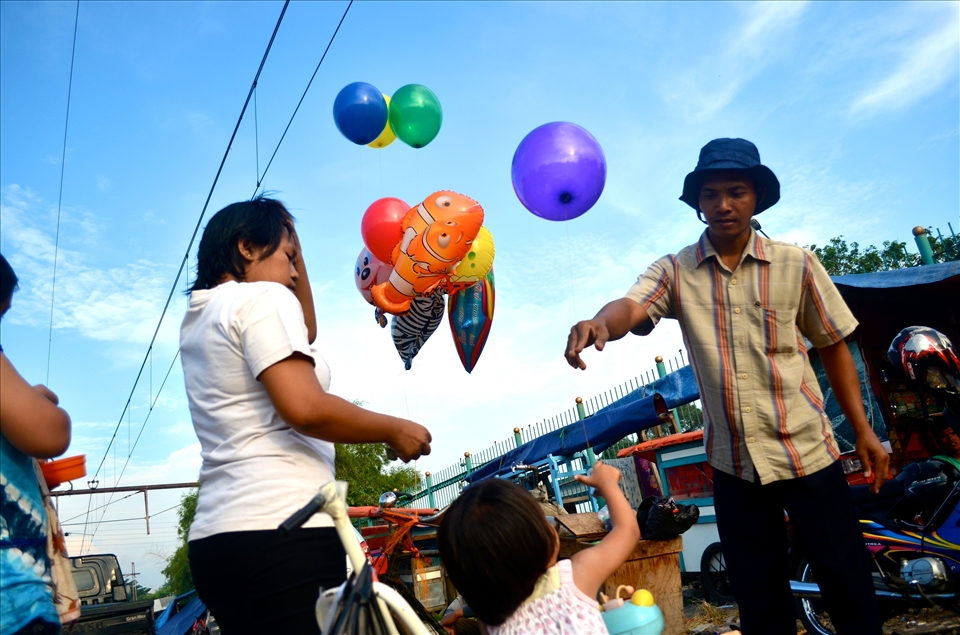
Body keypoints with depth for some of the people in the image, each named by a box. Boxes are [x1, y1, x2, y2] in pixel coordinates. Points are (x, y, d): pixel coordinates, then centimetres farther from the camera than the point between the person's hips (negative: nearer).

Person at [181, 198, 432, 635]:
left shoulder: (199, 321, 20)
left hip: (219, 535, 10)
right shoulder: (261, 297, -8)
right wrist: (394, 430, -6)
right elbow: (306, 409, -21)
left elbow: (302, 332, 32)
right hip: (280, 531, -10)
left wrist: (291, 246, 27)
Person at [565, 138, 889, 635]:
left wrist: (863, 431, 2)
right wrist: (599, 323, -45)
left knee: (847, 583, 11)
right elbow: (632, 305, -22)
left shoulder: (796, 265, -2)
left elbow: (833, 348, 4)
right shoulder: (675, 272, -3)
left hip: (807, 451, 0)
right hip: (733, 463, 1)